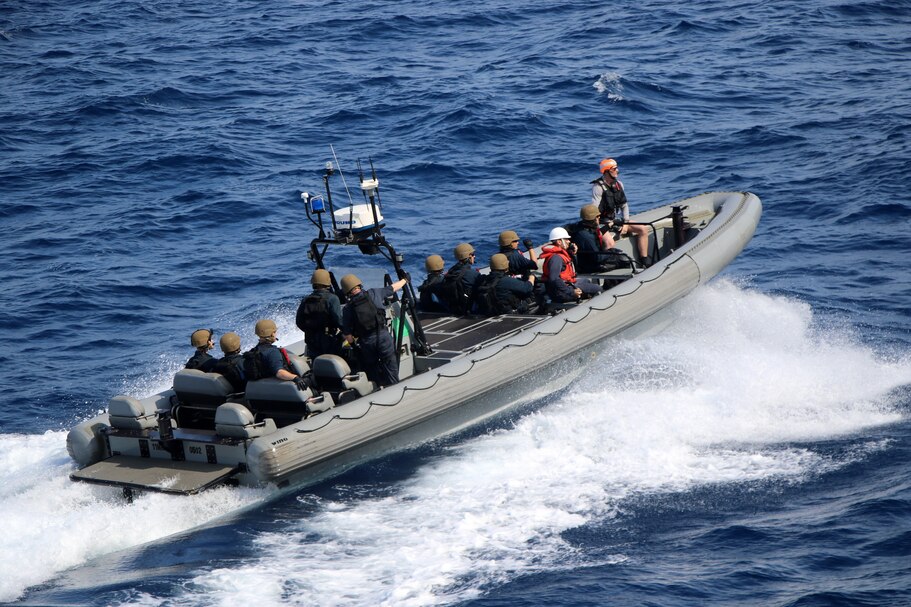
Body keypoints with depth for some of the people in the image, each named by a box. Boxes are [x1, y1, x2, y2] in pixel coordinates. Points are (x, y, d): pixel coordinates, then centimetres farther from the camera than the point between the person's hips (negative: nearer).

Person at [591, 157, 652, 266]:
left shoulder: (618, 184, 6)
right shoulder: (598, 187, -17)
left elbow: (624, 205, 11)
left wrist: (626, 223, -2)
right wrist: (609, 224, -23)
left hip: (616, 220, 8)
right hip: (603, 223, -8)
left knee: (643, 229, -2)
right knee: (610, 243, -36)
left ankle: (645, 261, 3)